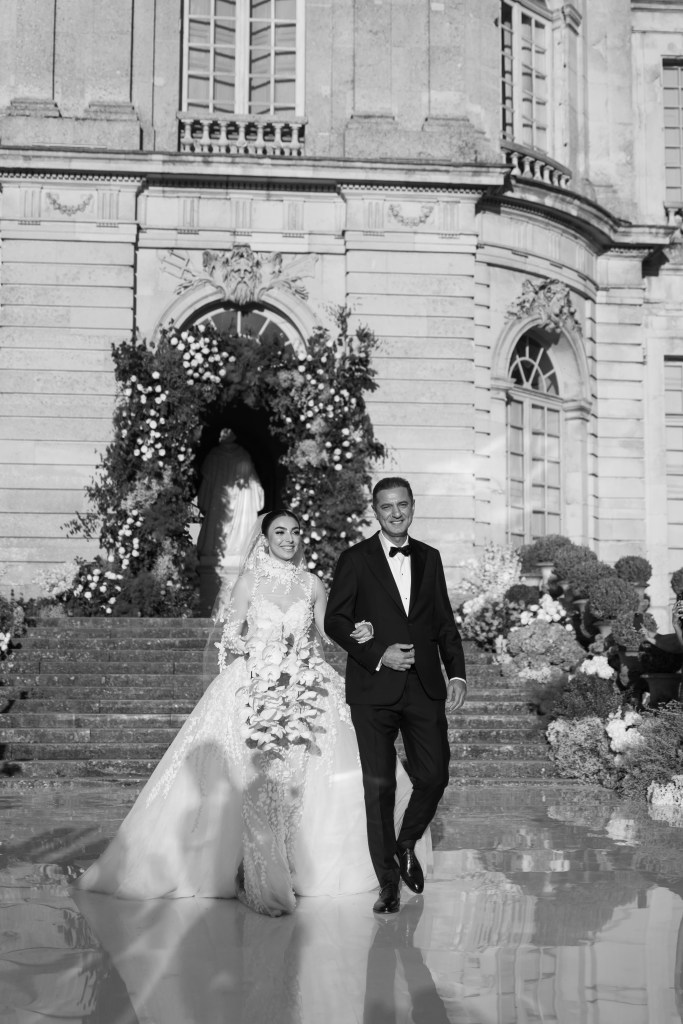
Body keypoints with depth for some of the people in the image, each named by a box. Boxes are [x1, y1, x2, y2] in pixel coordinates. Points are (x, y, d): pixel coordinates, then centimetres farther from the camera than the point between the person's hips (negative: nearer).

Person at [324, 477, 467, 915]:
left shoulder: (430, 558, 12)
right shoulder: (356, 560, 1)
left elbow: (445, 622, 13)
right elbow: (335, 620, -2)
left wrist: (457, 673, 2)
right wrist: (378, 654, -13)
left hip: (425, 686, 3)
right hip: (374, 690, -3)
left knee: (434, 777, -1)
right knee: (379, 787, 1)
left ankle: (406, 843, 29)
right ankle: (388, 880, 14)